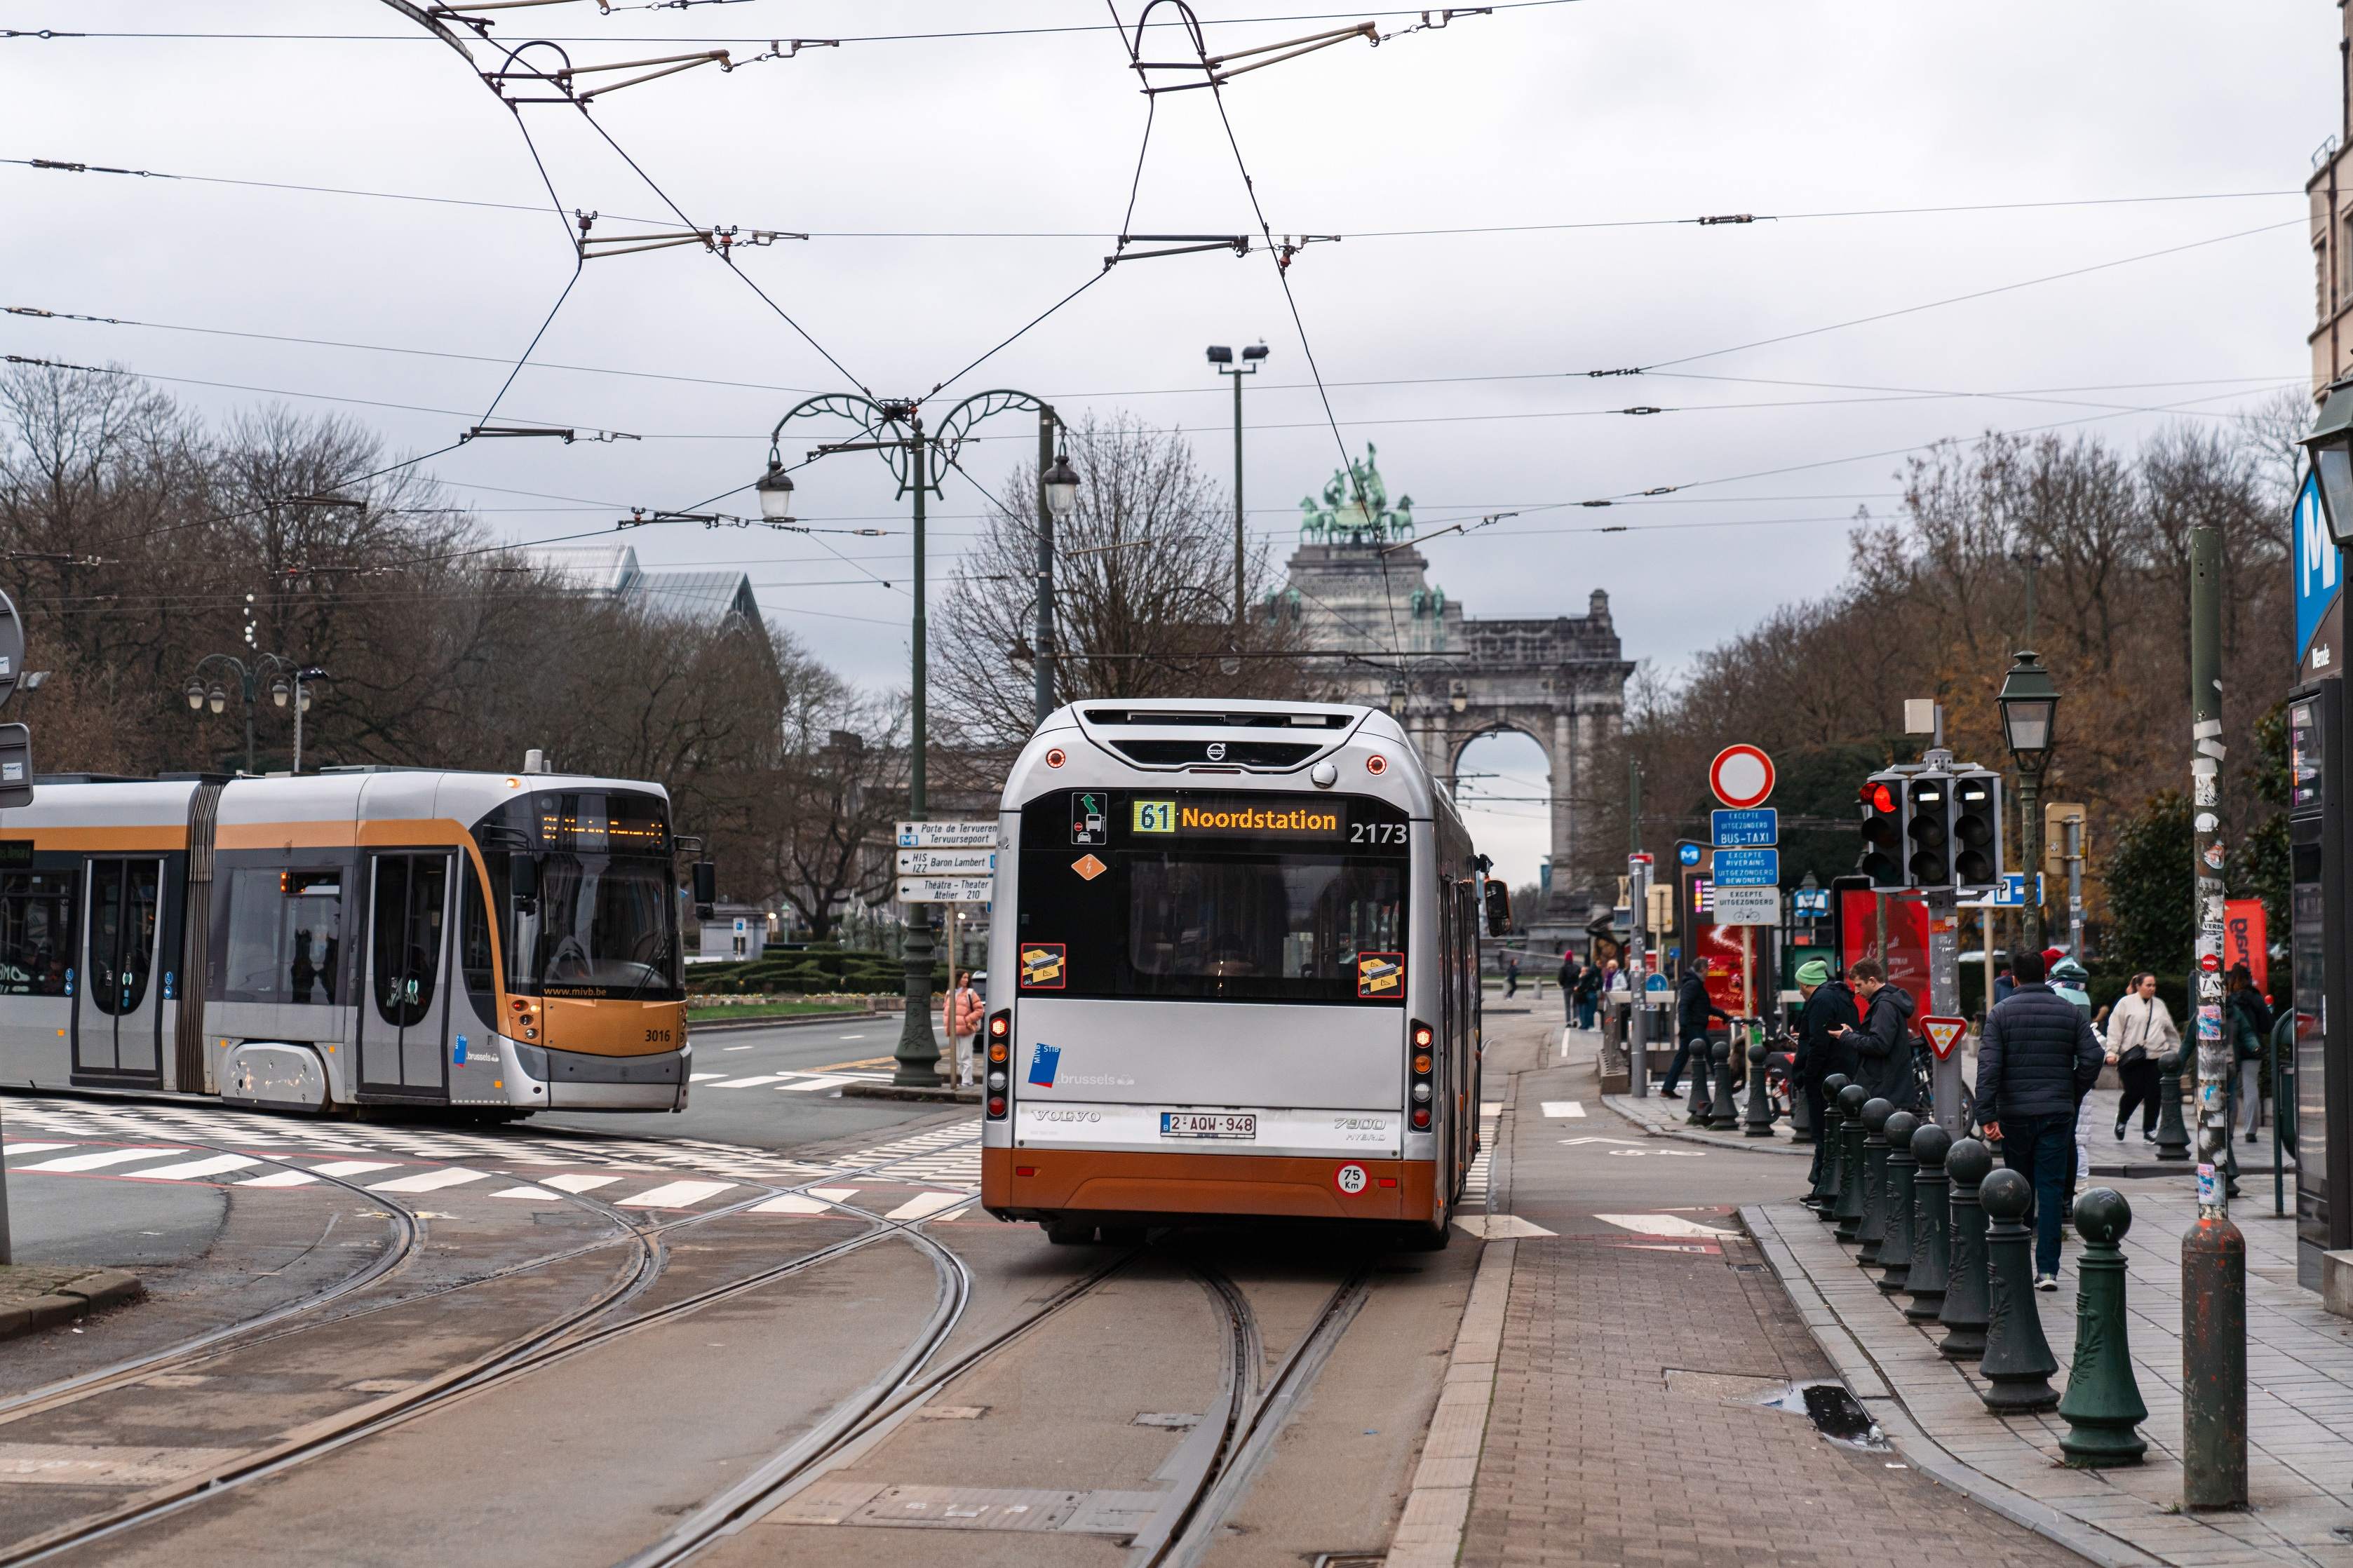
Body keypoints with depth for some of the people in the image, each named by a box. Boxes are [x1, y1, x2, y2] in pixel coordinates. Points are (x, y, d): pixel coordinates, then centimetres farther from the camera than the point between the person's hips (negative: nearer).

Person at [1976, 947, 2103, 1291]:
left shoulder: (2001, 1014, -2)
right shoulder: (2070, 1012, 4)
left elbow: (1989, 1066, -11)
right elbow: (2092, 1059, -2)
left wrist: (1987, 1115, -13)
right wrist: (2072, 1092, 13)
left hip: (2015, 1114, -1)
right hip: (2058, 1114, 1)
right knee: (2051, 1188, 0)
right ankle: (2047, 1268, -5)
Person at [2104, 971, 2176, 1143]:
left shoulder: (2159, 1005, 17)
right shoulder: (2126, 1003, 1)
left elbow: (2170, 1031, 24)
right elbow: (2115, 1029, -3)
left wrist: (2176, 1050, 22)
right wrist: (2112, 1052, -10)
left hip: (2157, 1057, 4)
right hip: (2132, 1057, -4)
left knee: (2153, 1095, -1)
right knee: (2134, 1093, -6)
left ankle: (2149, 1130, 9)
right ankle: (2121, 1120, 22)